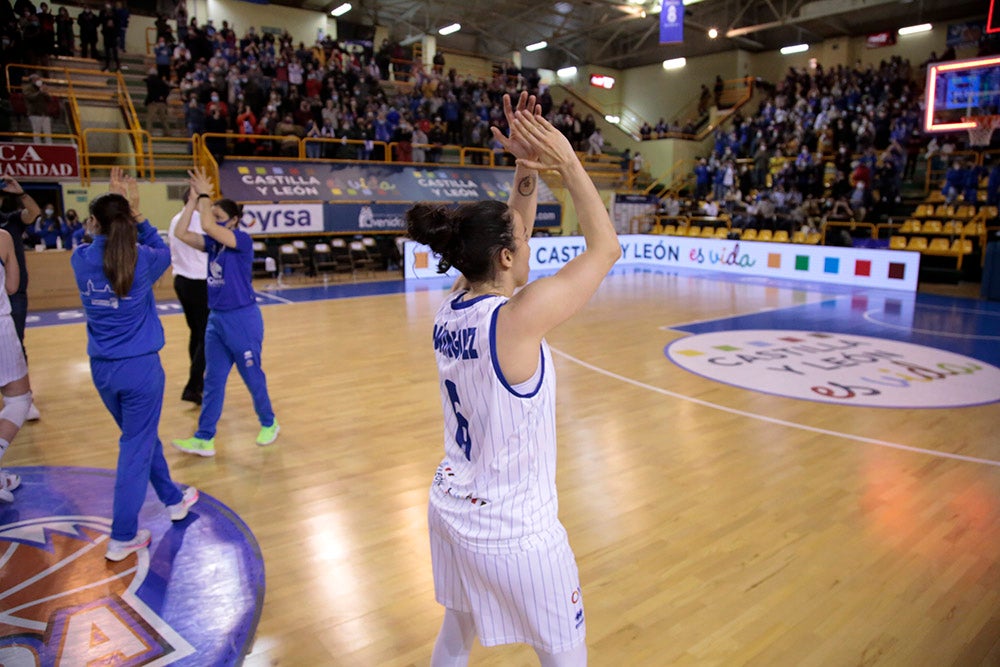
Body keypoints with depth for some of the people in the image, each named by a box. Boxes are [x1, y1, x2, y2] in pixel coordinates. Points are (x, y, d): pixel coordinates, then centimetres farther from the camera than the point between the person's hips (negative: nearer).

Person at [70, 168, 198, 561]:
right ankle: (122, 537, 11)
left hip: (102, 369, 4)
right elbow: (162, 250, 10)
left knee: (142, 437, 21)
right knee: (136, 448, 5)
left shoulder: (80, 259, -5)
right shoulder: (142, 261, -13)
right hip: (139, 367, -4)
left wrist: (117, 207, 9)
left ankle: (174, 500, 38)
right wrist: (135, 212, 6)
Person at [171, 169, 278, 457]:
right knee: (213, 381, 8)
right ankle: (204, 439, 13)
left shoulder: (243, 240, -13)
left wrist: (205, 195, -15)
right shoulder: (213, 243, 7)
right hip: (216, 319, 7)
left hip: (242, 319, -7)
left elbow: (208, 226, -27)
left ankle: (269, 424, 28)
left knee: (253, 377, 8)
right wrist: (193, 199, -4)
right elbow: (181, 233, -3)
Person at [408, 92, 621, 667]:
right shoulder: (517, 319, -27)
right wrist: (566, 160, -12)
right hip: (515, 534, -7)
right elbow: (606, 248, -17)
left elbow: (506, 233, 7)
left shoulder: (452, 308, -5)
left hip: (452, 510, 7)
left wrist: (528, 168, -2)